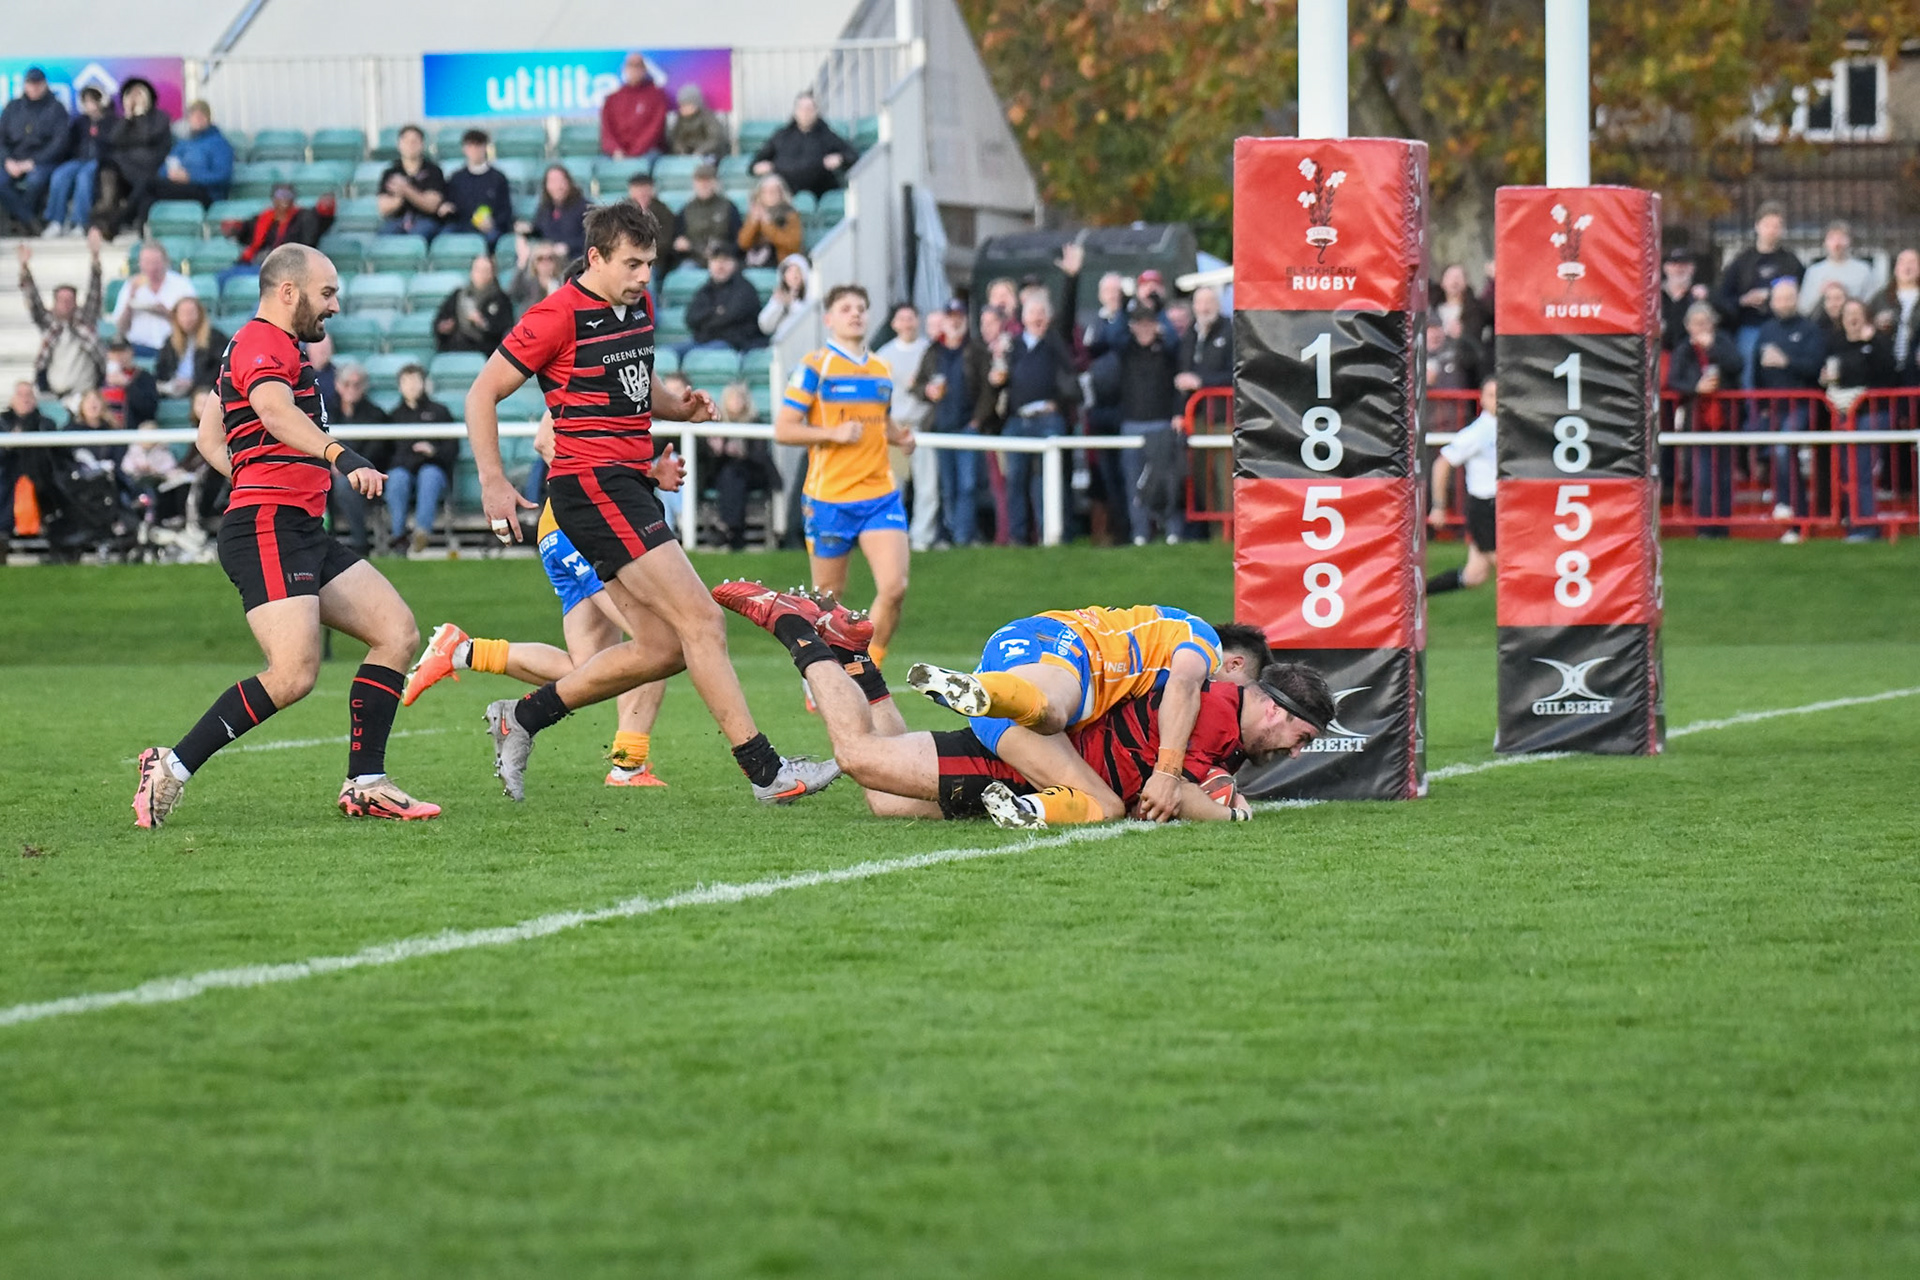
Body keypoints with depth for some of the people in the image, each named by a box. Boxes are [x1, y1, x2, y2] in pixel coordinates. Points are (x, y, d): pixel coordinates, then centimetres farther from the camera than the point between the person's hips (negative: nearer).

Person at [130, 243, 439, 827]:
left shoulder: (257, 346, 25)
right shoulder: (265, 345, -9)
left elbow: (209, 437, 33)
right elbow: (275, 411, -31)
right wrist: (340, 454, -46)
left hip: (302, 532, 11)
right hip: (267, 531, -11)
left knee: (397, 632, 4)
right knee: (294, 675, -22)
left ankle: (365, 784, 4)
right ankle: (171, 768, -13)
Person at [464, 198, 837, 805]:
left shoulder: (639, 305, 13)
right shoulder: (558, 316, -11)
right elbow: (483, 394, -7)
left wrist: (677, 407, 8)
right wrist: (493, 483, -13)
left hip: (632, 483, 9)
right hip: (592, 483, -9)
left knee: (661, 650, 9)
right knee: (701, 620, -15)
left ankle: (521, 717, 20)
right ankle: (764, 771, -15)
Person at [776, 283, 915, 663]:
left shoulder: (882, 369, 13)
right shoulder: (815, 367, -4)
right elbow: (783, 429, -7)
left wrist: (900, 436, 5)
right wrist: (834, 433, -19)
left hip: (880, 494, 4)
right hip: (829, 498, -4)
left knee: (894, 588, -11)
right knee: (829, 595, 5)